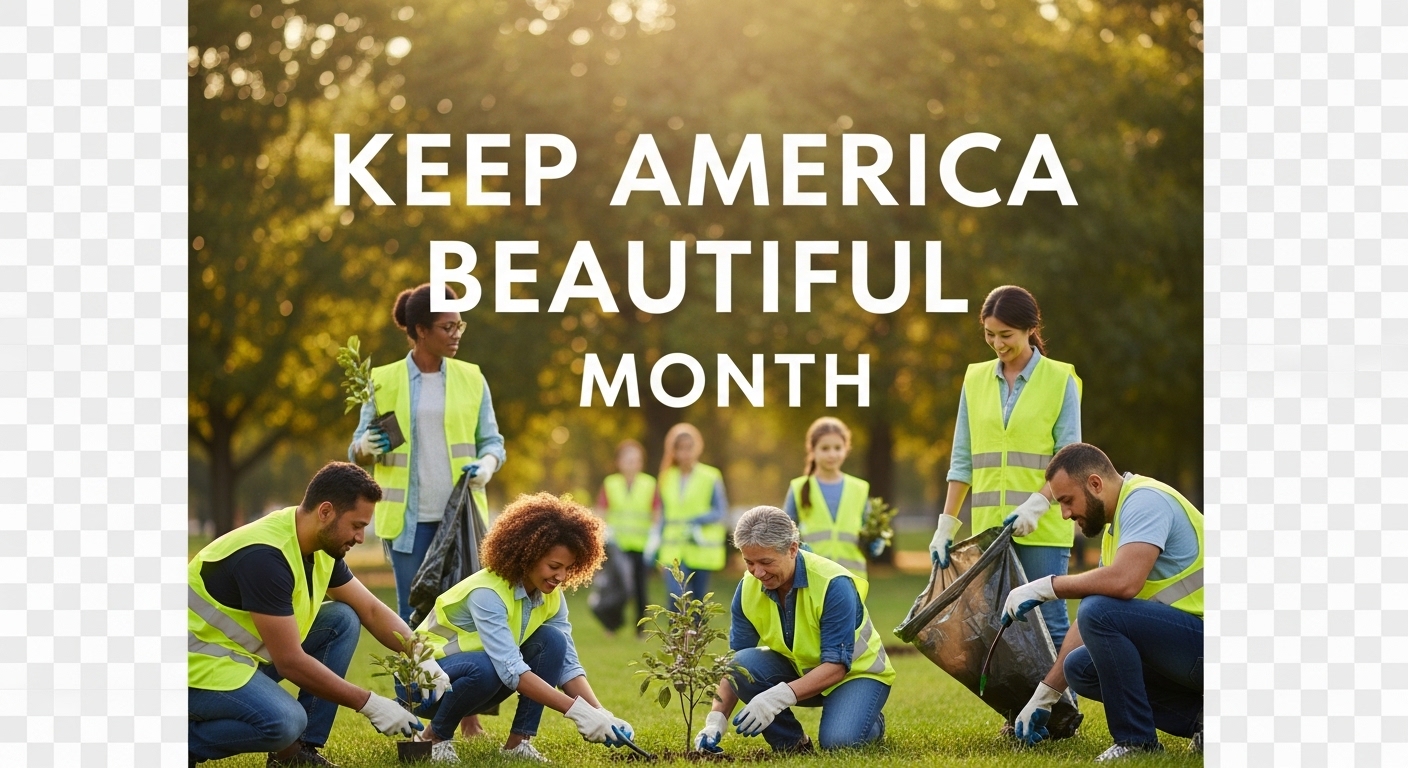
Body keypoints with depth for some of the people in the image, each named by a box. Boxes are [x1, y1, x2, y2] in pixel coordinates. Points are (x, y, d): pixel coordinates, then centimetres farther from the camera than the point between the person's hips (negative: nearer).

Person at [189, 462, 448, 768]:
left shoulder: (322, 547, 1)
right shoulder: (265, 556, -27)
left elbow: (371, 610, 12)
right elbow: (291, 661, -26)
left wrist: (421, 657, -5)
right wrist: (369, 704, -21)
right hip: (200, 665, -10)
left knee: (342, 620, 1)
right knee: (285, 720, -33)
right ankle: (184, 739, -8)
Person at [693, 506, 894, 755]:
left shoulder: (834, 584, -29)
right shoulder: (748, 588, -14)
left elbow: (837, 665, -31)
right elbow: (733, 663, -9)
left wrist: (778, 697, -43)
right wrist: (716, 720, -25)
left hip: (856, 671, -5)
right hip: (800, 670, 5)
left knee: (837, 740, -32)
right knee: (743, 664, -25)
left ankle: (872, 724, 5)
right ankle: (791, 742, -4)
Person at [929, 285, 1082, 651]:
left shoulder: (1060, 379, 0)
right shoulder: (976, 379, 10)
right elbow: (962, 459, 11)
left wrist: (1036, 505, -19)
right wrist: (947, 523, 5)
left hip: (1044, 527, -4)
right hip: (988, 526, 4)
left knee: (1048, 622, -6)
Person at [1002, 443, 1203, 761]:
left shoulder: (1146, 500, -13)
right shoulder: (1116, 526, 17)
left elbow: (1124, 581, -31)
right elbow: (1090, 623, 20)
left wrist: (1046, 586, -17)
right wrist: (1043, 696, 19)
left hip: (1206, 639, -10)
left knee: (1100, 612, -25)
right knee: (1079, 667, 9)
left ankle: (1137, 741, -13)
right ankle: (1198, 717, 7)